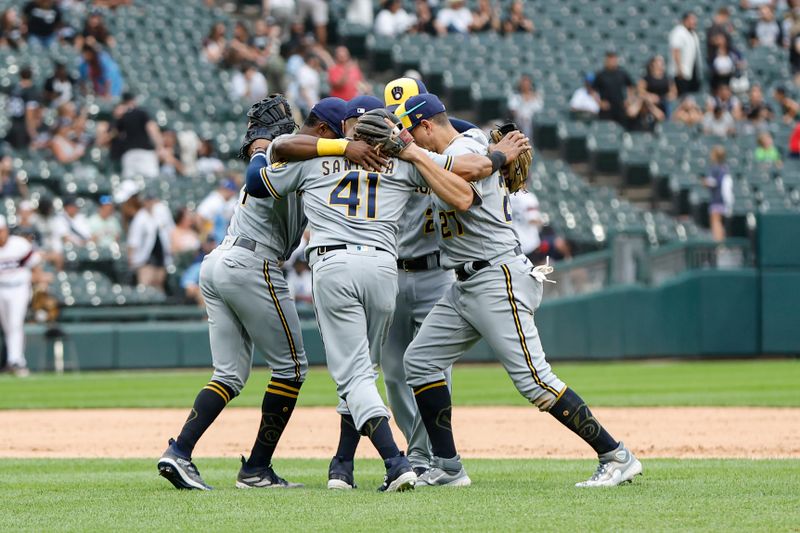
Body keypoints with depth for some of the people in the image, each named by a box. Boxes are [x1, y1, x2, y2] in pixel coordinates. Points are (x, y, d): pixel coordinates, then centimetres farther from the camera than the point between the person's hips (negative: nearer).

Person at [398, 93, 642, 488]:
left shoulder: (462, 151, -14)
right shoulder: (461, 150, 15)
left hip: (497, 281, -11)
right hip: (466, 287, 11)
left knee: (534, 380, -14)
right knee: (419, 361, 8)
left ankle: (616, 458, -10)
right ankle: (447, 467, 11)